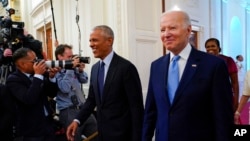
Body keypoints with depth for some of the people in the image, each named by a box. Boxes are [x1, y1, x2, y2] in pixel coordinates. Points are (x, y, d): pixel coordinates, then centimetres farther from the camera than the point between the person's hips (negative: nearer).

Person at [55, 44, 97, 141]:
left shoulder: (73, 69, 11)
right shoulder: (56, 72, -9)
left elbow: (84, 81, 22)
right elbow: (65, 88, -22)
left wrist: (81, 70, 2)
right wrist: (70, 68, -17)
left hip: (84, 109, 7)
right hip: (69, 112, -7)